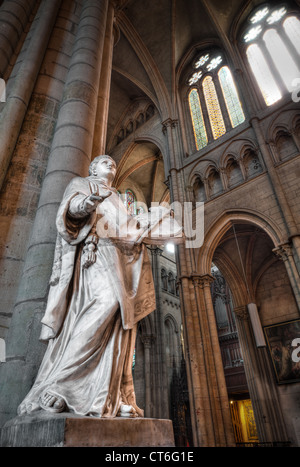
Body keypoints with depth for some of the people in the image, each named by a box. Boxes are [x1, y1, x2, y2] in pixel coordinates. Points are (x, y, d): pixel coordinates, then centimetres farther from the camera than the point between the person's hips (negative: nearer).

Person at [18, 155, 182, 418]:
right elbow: (71, 207, -3)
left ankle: (111, 398, -9)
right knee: (105, 303, -31)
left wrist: (158, 217, 42)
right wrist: (87, 202, -26)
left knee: (120, 324, -7)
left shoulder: (116, 199, 36)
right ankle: (56, 385, -28)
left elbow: (130, 227, 37)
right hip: (94, 252, -7)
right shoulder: (82, 184, 17)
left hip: (118, 261, 7)